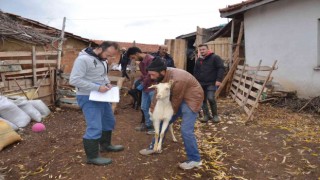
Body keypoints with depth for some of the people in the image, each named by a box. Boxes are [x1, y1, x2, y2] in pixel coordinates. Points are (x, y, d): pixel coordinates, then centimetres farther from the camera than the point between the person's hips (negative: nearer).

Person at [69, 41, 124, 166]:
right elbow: (74, 80, -25)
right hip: (88, 98, -9)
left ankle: (105, 145, 40)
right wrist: (97, 87, -26)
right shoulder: (83, 59, -21)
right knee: (95, 127, -7)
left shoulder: (101, 59, 7)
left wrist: (107, 83, -3)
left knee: (109, 121, 20)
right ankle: (92, 157, 10)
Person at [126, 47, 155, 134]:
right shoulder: (141, 62, 13)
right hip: (145, 88, 9)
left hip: (153, 88, -9)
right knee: (144, 107, 15)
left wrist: (143, 84, -13)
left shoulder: (150, 59, -16)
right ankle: (148, 125, 30)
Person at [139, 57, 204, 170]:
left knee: (186, 130, -15)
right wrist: (153, 107, 2)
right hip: (179, 99, 9)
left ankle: (195, 160, 3)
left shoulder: (177, 80, -35)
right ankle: (154, 146, 30)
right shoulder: (163, 75, -10)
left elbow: (177, 100, -22)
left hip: (191, 100, -9)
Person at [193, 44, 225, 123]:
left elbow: (221, 68, -10)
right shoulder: (198, 60, 15)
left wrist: (218, 80, -19)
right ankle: (206, 115, 19)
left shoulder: (215, 57, -3)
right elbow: (195, 72, 21)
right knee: (203, 100, 6)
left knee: (211, 98, -17)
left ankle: (215, 115, 2)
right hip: (201, 84, 6)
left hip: (211, 83, -6)